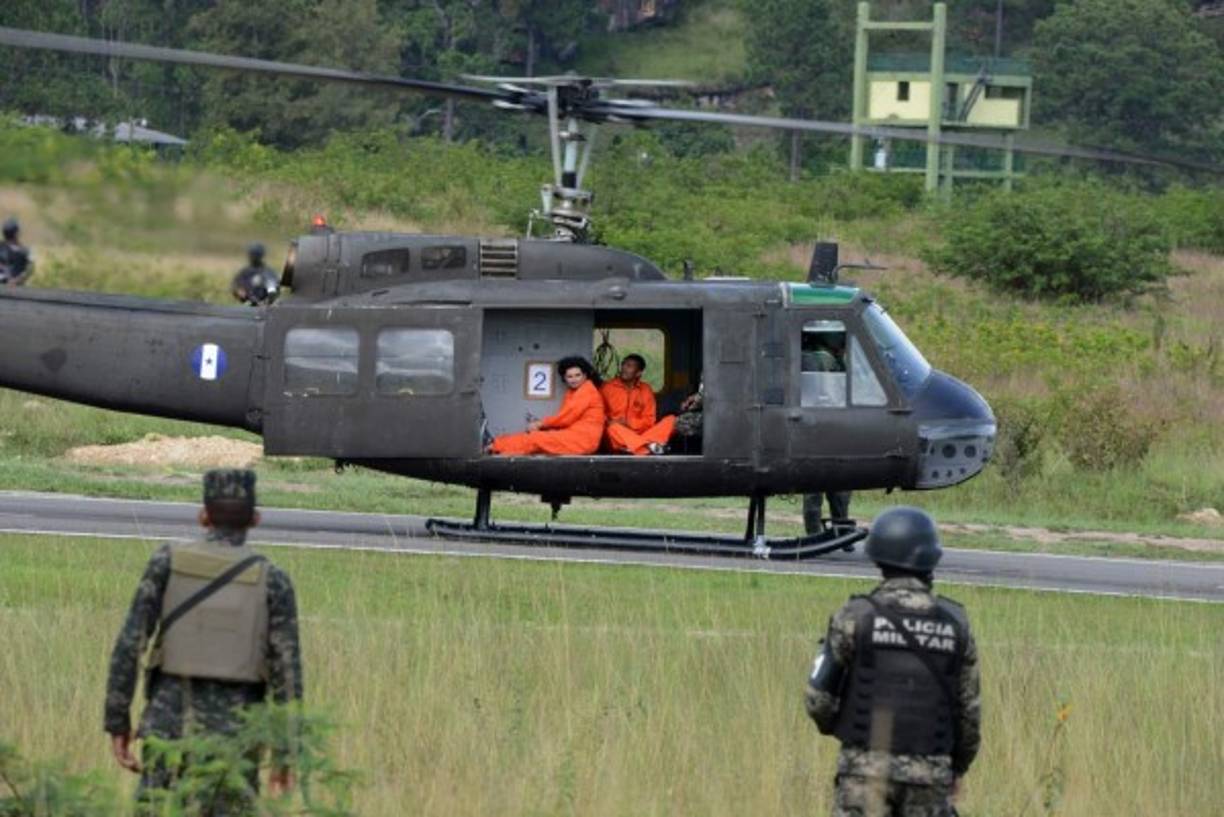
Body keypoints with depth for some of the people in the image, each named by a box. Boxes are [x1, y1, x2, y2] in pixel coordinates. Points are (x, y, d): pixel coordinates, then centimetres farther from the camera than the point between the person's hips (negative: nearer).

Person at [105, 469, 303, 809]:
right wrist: (286, 751, 1)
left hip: (170, 719, 0)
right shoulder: (272, 580, -2)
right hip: (235, 728, 0)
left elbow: (129, 643, -5)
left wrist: (117, 720, 1)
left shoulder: (167, 562, -1)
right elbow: (287, 670, -5)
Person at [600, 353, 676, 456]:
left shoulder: (645, 390, 10)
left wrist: (629, 423, -11)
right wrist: (609, 422, -16)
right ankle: (649, 446, -53)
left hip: (639, 434, 2)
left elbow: (649, 420, 6)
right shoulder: (608, 387, 6)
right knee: (613, 428, -37)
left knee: (671, 420, -18)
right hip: (618, 438, -2)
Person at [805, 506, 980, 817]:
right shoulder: (954, 623, 3)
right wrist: (958, 767, 23)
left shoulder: (856, 617, -5)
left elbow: (819, 697, -3)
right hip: (929, 775, 2)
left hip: (869, 769, -2)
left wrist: (833, 725, 20)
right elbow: (969, 709, 8)